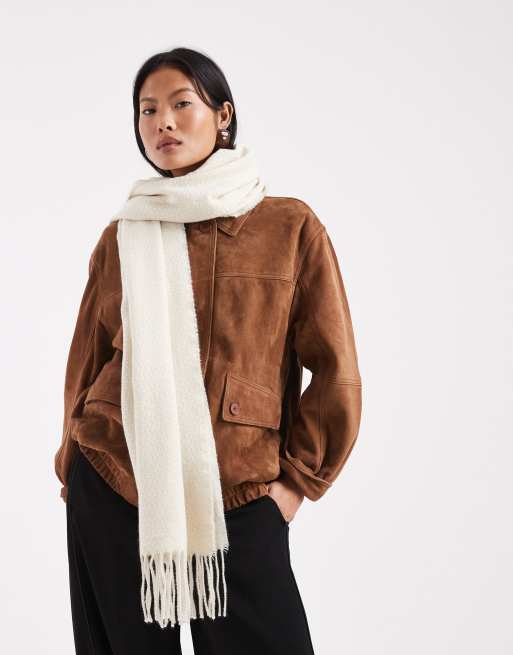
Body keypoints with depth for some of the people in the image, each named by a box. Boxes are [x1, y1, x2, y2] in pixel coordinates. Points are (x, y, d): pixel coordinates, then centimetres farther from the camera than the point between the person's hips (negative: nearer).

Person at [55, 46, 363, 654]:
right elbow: (87, 364, 13)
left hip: (240, 500, -2)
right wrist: (75, 470, 11)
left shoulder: (291, 227, 0)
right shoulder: (121, 237, 6)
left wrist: (296, 479, -2)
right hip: (112, 490, 2)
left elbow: (336, 375, 0)